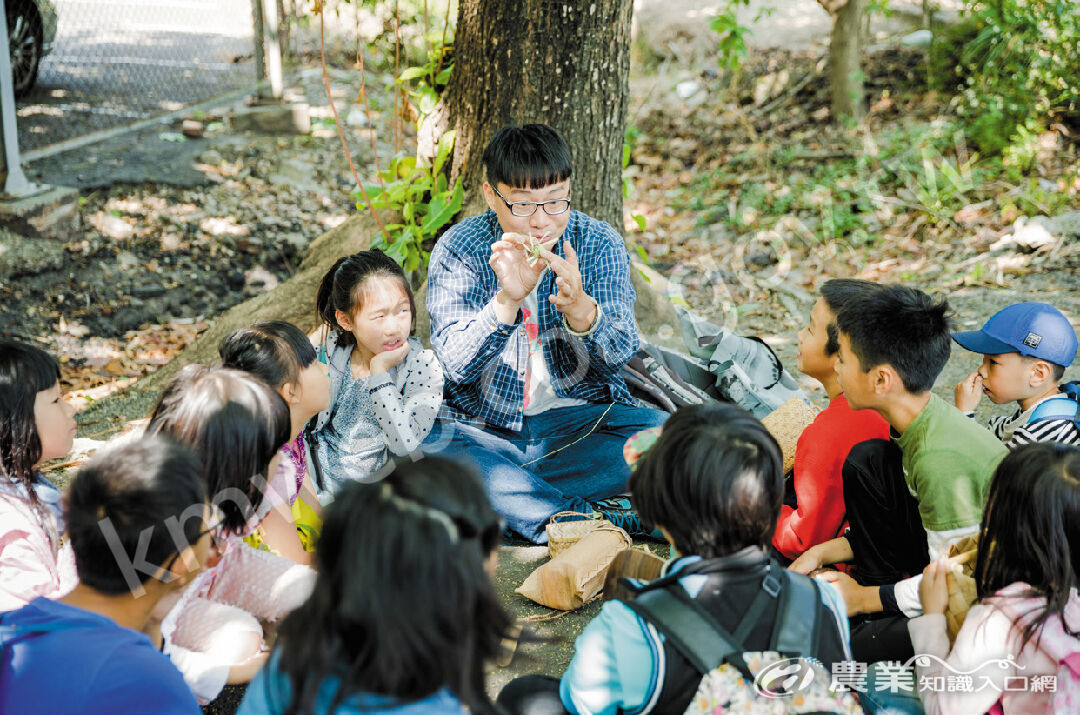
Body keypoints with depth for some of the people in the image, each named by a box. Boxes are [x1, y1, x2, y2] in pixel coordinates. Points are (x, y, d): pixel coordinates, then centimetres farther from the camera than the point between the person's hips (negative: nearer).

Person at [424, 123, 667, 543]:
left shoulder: (600, 245, -1)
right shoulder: (458, 251, -4)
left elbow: (619, 354, -10)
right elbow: (454, 364, -15)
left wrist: (579, 309, -32)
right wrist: (508, 300, -33)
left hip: (581, 421, 1)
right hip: (485, 427, -1)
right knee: (431, 452, -33)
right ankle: (609, 521, -32)